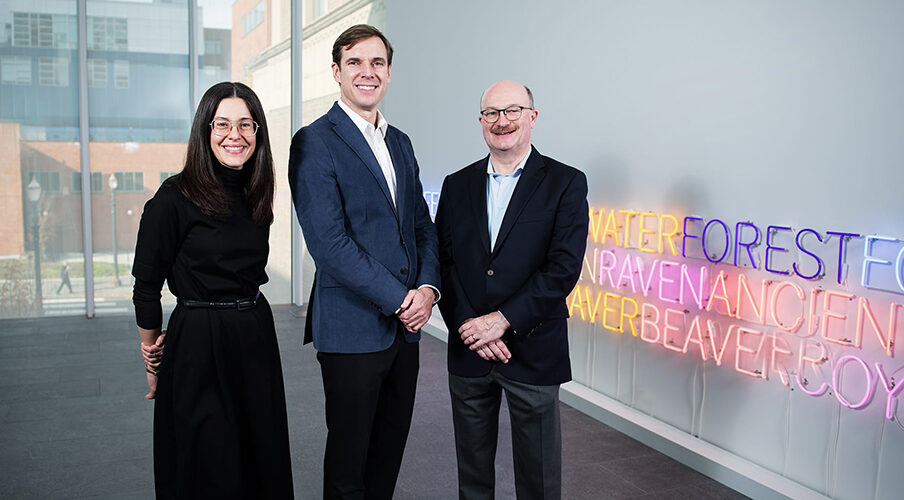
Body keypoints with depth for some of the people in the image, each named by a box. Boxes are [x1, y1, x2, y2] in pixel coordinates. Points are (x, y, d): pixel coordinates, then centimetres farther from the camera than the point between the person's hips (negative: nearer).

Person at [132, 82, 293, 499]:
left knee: (263, 464, 16)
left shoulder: (256, 196, 6)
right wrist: (153, 352, 4)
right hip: (198, 344, -6)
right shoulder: (175, 198, -12)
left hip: (256, 338, 6)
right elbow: (146, 284, -5)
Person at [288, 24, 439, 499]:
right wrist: (398, 300, -16)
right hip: (353, 328, -6)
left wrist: (427, 287, -4)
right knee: (348, 459, 9)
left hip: (405, 325, 7)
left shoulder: (400, 142, 13)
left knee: (390, 450, 17)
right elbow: (329, 243, -17)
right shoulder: (314, 142, -9)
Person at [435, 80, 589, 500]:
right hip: (467, 352, 3)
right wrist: (468, 325, -11)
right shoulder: (457, 185, 8)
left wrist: (503, 320, -17)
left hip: (533, 351, -3)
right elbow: (443, 262, 2)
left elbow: (563, 268, -13)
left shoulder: (566, 183, -4)